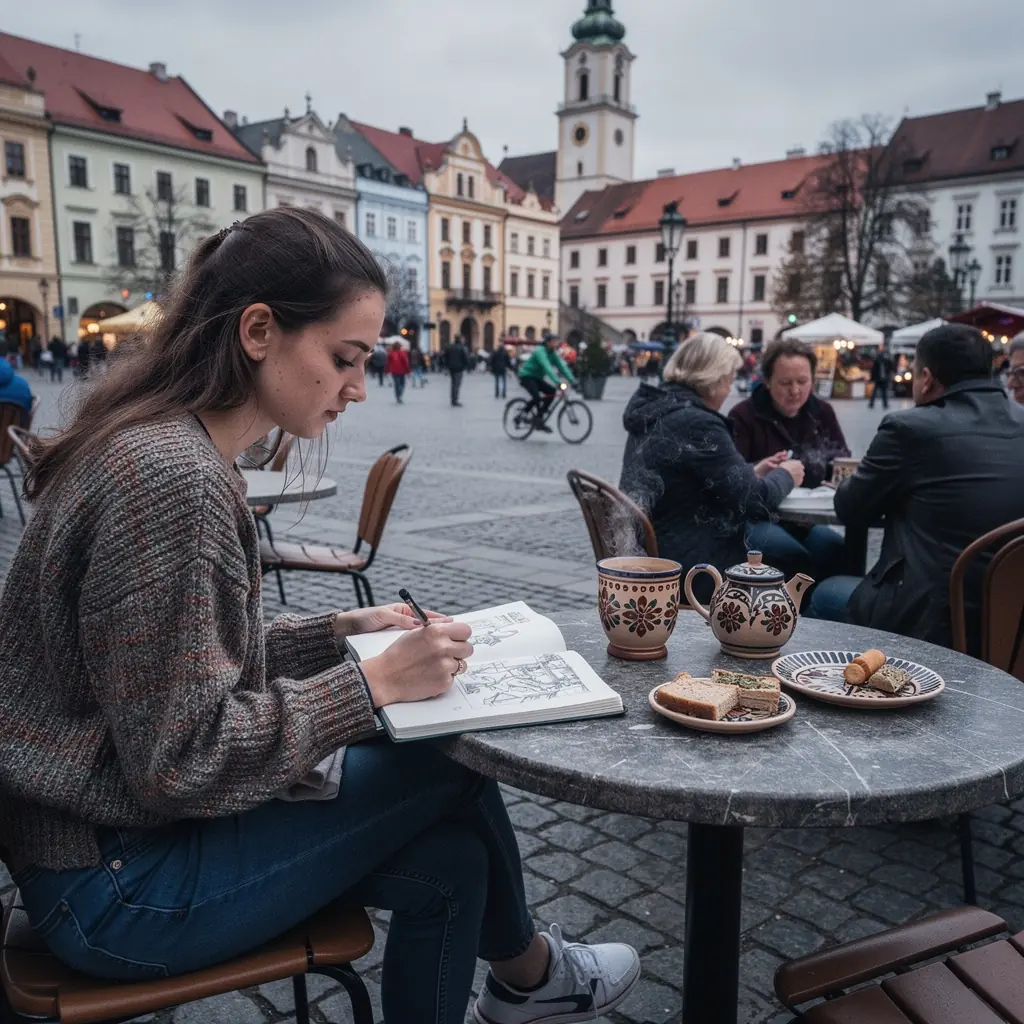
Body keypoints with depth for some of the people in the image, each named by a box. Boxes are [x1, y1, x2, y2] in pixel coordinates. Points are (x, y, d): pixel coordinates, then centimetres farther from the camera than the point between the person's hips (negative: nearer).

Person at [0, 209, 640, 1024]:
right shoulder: (170, 477, -27)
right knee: (451, 768, -5)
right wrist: (373, 684, -21)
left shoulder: (172, 447, 4)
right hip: (119, 883, -8)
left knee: (450, 859, 2)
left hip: (129, 824, 8)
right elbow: (180, 759, -26)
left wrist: (339, 631, 0)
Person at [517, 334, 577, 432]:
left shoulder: (553, 353, 3)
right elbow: (547, 367, -36)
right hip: (527, 376, -9)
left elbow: (562, 366, -3)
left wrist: (572, 380, -15)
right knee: (537, 397, -29)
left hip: (537, 378, 9)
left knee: (551, 391, -10)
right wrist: (557, 381, -46)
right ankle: (538, 422, -12)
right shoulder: (540, 351, -23)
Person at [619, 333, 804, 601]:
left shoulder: (653, 411, 8)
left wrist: (752, 473, 15)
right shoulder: (698, 424, -20)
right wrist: (785, 476, 4)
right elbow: (755, 502, -15)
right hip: (690, 569, -9)